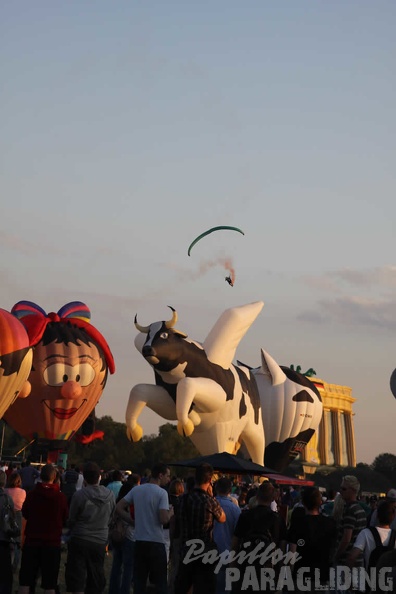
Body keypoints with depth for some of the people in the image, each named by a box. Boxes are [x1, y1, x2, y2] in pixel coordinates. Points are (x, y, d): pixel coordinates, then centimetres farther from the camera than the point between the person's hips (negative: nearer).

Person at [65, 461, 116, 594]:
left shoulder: (79, 495, -14)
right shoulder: (110, 496, -4)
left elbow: (71, 521, -3)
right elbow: (110, 519, 8)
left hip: (80, 540, -4)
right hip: (101, 541, 4)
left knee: (76, 580, 1)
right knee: (96, 579, 15)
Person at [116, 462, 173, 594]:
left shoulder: (136, 490, 6)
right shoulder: (161, 493, -11)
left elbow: (119, 508, 6)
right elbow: (163, 519, -19)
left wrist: (134, 521, 8)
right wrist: (171, 512, 1)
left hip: (139, 540, 5)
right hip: (156, 541, -5)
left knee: (139, 581, 11)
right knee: (160, 582, 4)